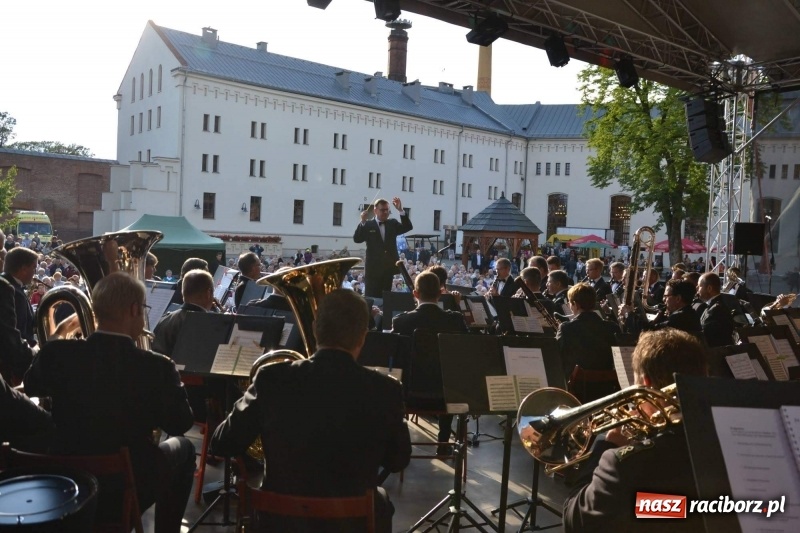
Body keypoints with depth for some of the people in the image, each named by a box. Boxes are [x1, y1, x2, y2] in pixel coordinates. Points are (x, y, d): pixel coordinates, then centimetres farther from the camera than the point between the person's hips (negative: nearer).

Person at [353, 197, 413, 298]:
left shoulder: (393, 223, 11)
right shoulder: (368, 225, 2)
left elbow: (408, 227, -4)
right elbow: (357, 239, -10)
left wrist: (400, 210, -16)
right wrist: (362, 222, -23)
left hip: (388, 268, 3)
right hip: (373, 268, -3)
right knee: (371, 297, -1)